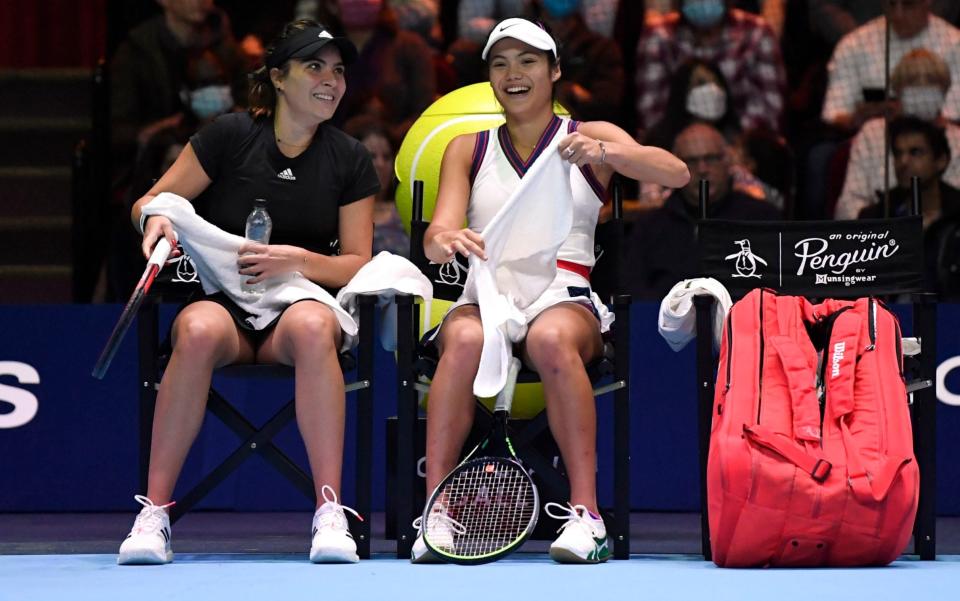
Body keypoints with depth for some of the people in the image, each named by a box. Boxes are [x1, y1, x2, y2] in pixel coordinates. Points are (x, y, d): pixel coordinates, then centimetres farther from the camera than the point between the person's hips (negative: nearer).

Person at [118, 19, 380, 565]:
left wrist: (298, 262, -12)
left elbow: (358, 264, 7)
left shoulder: (350, 161, 9)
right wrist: (157, 218, -16)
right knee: (199, 331, -38)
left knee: (312, 326, -38)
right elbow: (149, 203, 8)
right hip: (222, 300, -1)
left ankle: (331, 513, -39)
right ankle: (154, 513, -34)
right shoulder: (230, 137, 4)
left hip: (300, 301, 1)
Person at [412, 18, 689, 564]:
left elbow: (676, 174, -4)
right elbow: (437, 237, 5)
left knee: (551, 338, -38)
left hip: (564, 298, -2)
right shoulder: (467, 150, 20)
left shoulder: (592, 136, 13)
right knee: (466, 340, -35)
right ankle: (436, 510, -38)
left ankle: (586, 514, -40)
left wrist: (605, 153, -23)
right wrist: (447, 240, -22)